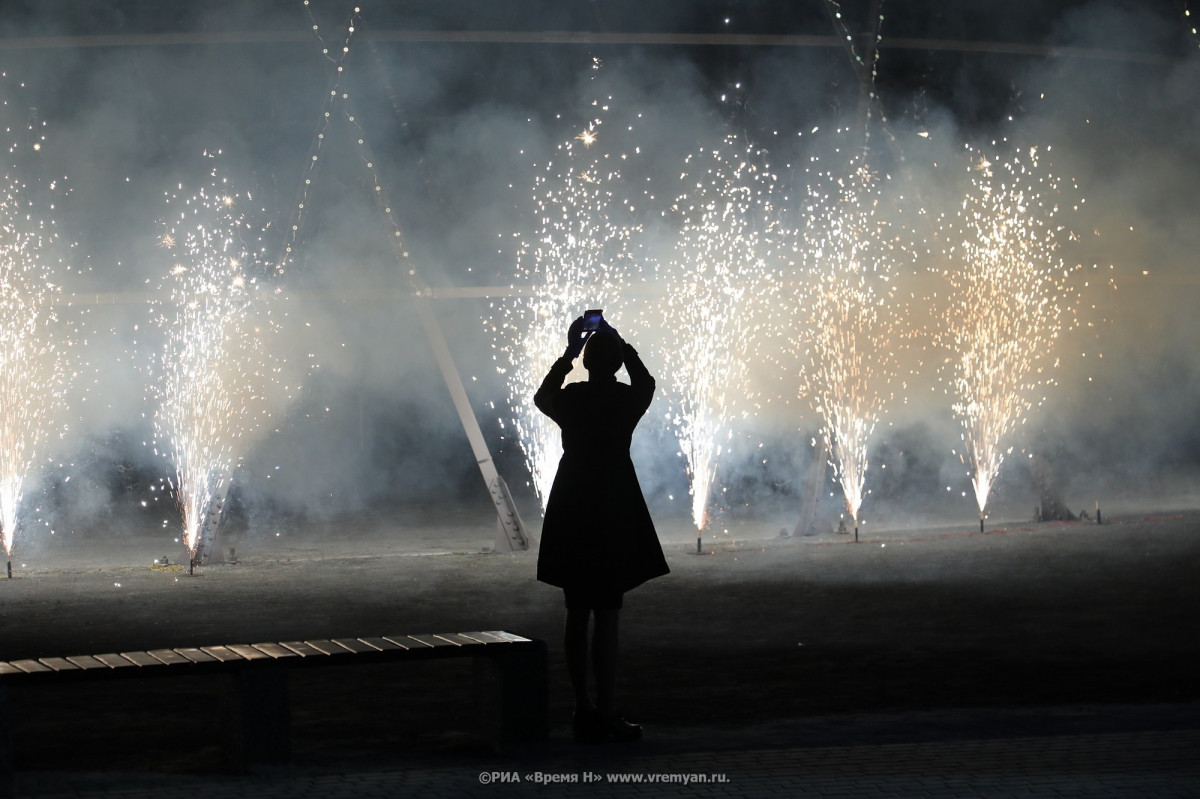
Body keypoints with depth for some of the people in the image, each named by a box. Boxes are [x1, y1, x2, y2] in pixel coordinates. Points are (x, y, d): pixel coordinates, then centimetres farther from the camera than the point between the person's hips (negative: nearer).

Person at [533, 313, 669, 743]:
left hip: (571, 514, 3)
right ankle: (604, 713, -6)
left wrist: (568, 353, 27)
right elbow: (645, 382, 19)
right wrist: (621, 345, 27)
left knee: (577, 615, 10)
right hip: (614, 513, -3)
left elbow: (542, 396, 22)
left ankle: (582, 709, 13)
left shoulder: (570, 398, -3)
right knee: (607, 615, -3)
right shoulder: (628, 400, -7)